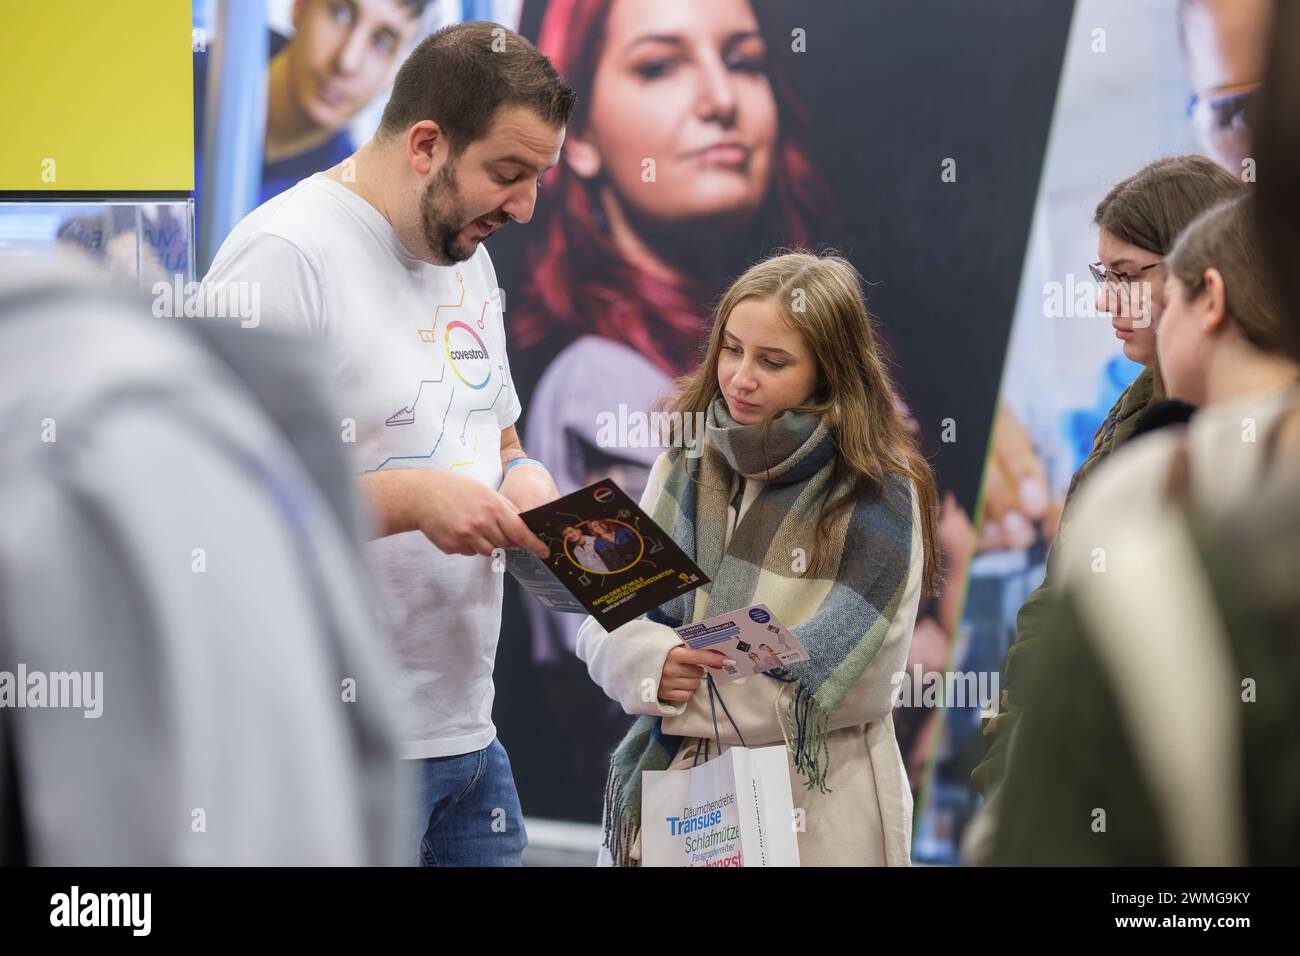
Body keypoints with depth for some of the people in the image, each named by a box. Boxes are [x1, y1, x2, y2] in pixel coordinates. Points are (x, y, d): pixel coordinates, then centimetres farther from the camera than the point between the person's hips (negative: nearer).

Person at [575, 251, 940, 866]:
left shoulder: (879, 493, -11)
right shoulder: (687, 462, 2)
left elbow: (839, 684, -17)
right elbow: (605, 620, 3)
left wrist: (682, 695, -15)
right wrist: (651, 664, -19)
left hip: (816, 820, -4)